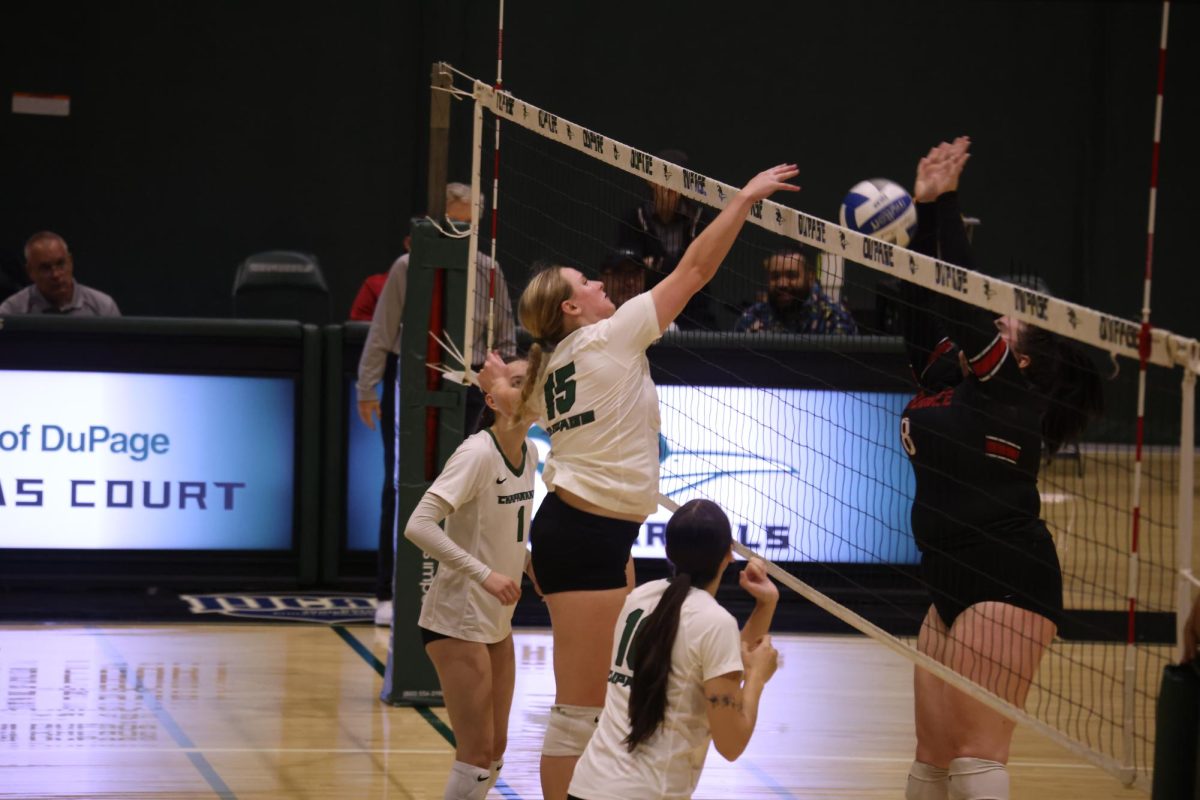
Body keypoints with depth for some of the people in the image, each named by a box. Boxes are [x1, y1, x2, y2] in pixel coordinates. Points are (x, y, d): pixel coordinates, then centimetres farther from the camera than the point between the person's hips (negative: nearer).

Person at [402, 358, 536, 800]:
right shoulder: (477, 454, -20)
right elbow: (418, 526, -29)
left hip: (497, 622, 8)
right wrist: (486, 575, -32)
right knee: (476, 755, -6)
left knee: (494, 750, 13)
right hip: (458, 621, -8)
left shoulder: (529, 453, 4)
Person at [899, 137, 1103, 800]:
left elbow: (962, 304, -14)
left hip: (1006, 588, -9)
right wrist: (925, 209, 11)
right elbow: (928, 308, 15)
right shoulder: (949, 385, 15)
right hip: (955, 587, 9)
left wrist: (944, 204, -9)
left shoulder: (1012, 396, -7)